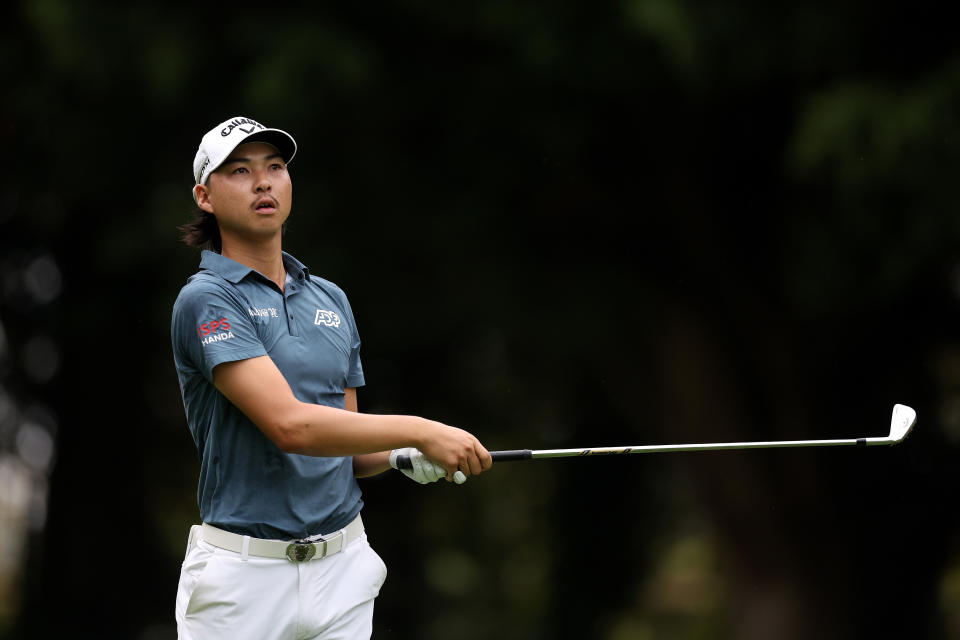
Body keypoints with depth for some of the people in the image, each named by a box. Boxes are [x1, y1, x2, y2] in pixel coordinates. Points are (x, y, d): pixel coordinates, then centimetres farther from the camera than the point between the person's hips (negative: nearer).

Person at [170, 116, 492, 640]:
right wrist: (418, 431, -19)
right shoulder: (207, 300, -9)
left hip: (343, 565, 5)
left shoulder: (330, 300, 13)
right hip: (244, 572, -5)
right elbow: (289, 426, -21)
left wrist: (402, 458, -3)